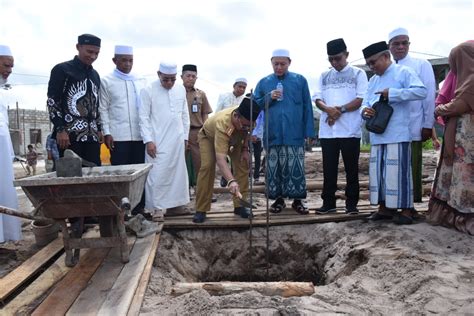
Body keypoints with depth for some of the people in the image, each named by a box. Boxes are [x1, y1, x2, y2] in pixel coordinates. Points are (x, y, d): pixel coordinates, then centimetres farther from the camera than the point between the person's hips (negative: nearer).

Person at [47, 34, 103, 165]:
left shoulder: (95, 74, 20)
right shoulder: (62, 70, 0)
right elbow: (52, 102, -5)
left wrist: (99, 129, 15)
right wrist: (60, 130, -13)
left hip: (92, 136, 6)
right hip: (69, 135, -6)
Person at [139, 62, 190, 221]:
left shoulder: (181, 89, 7)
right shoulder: (148, 91, -6)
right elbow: (144, 117, -7)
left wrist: (185, 136, 11)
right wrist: (148, 140, -13)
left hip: (177, 140, 5)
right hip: (157, 141, -4)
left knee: (177, 172, 10)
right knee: (157, 174, -5)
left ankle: (173, 201, 22)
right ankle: (158, 207, 4)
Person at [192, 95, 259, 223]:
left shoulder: (246, 119, -31)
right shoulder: (222, 123, -48)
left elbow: (247, 131, -3)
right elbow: (220, 159, -56)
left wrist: (245, 149, -16)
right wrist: (231, 181, -69)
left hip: (235, 137, 5)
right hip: (209, 136, -5)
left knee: (243, 164, -10)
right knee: (207, 166, -23)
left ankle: (240, 205, -1)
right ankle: (200, 210, -14)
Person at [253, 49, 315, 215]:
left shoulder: (300, 80, 7)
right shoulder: (263, 82, 11)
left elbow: (307, 107, 5)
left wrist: (309, 131, -1)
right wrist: (268, 98, -8)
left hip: (294, 134, -1)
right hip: (272, 134, 2)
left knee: (296, 168, -1)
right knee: (274, 167, 5)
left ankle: (297, 199, 9)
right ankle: (278, 198, 15)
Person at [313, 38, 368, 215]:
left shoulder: (358, 74, 5)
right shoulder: (324, 76, 16)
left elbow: (361, 99, -4)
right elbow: (317, 99, 7)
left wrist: (340, 110, -15)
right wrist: (329, 109, -14)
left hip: (350, 130, -3)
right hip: (328, 130, 3)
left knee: (351, 168, 3)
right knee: (329, 168, 6)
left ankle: (352, 203, 11)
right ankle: (328, 202, 14)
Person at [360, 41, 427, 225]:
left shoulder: (403, 72, -2)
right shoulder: (373, 81, 20)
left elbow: (421, 91, -14)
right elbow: (365, 103, 16)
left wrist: (392, 93, -18)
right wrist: (364, 111, -9)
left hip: (397, 135, -7)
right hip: (377, 135, 7)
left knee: (398, 172, -5)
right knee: (378, 171, 10)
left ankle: (405, 210, 6)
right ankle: (385, 208, 20)